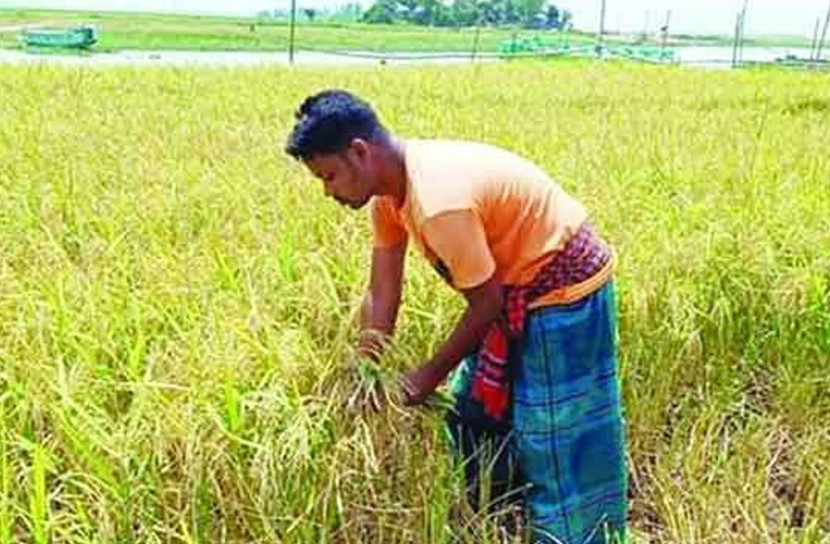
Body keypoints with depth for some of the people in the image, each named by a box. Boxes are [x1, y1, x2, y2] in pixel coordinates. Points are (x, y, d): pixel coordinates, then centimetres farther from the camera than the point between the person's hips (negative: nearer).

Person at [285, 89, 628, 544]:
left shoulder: (439, 202, -33)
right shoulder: (390, 191, -5)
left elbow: (486, 303, -21)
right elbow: (382, 293, 1)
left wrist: (430, 375, -10)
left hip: (563, 289, -10)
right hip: (515, 287, 10)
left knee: (560, 441, -2)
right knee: (475, 415, 18)